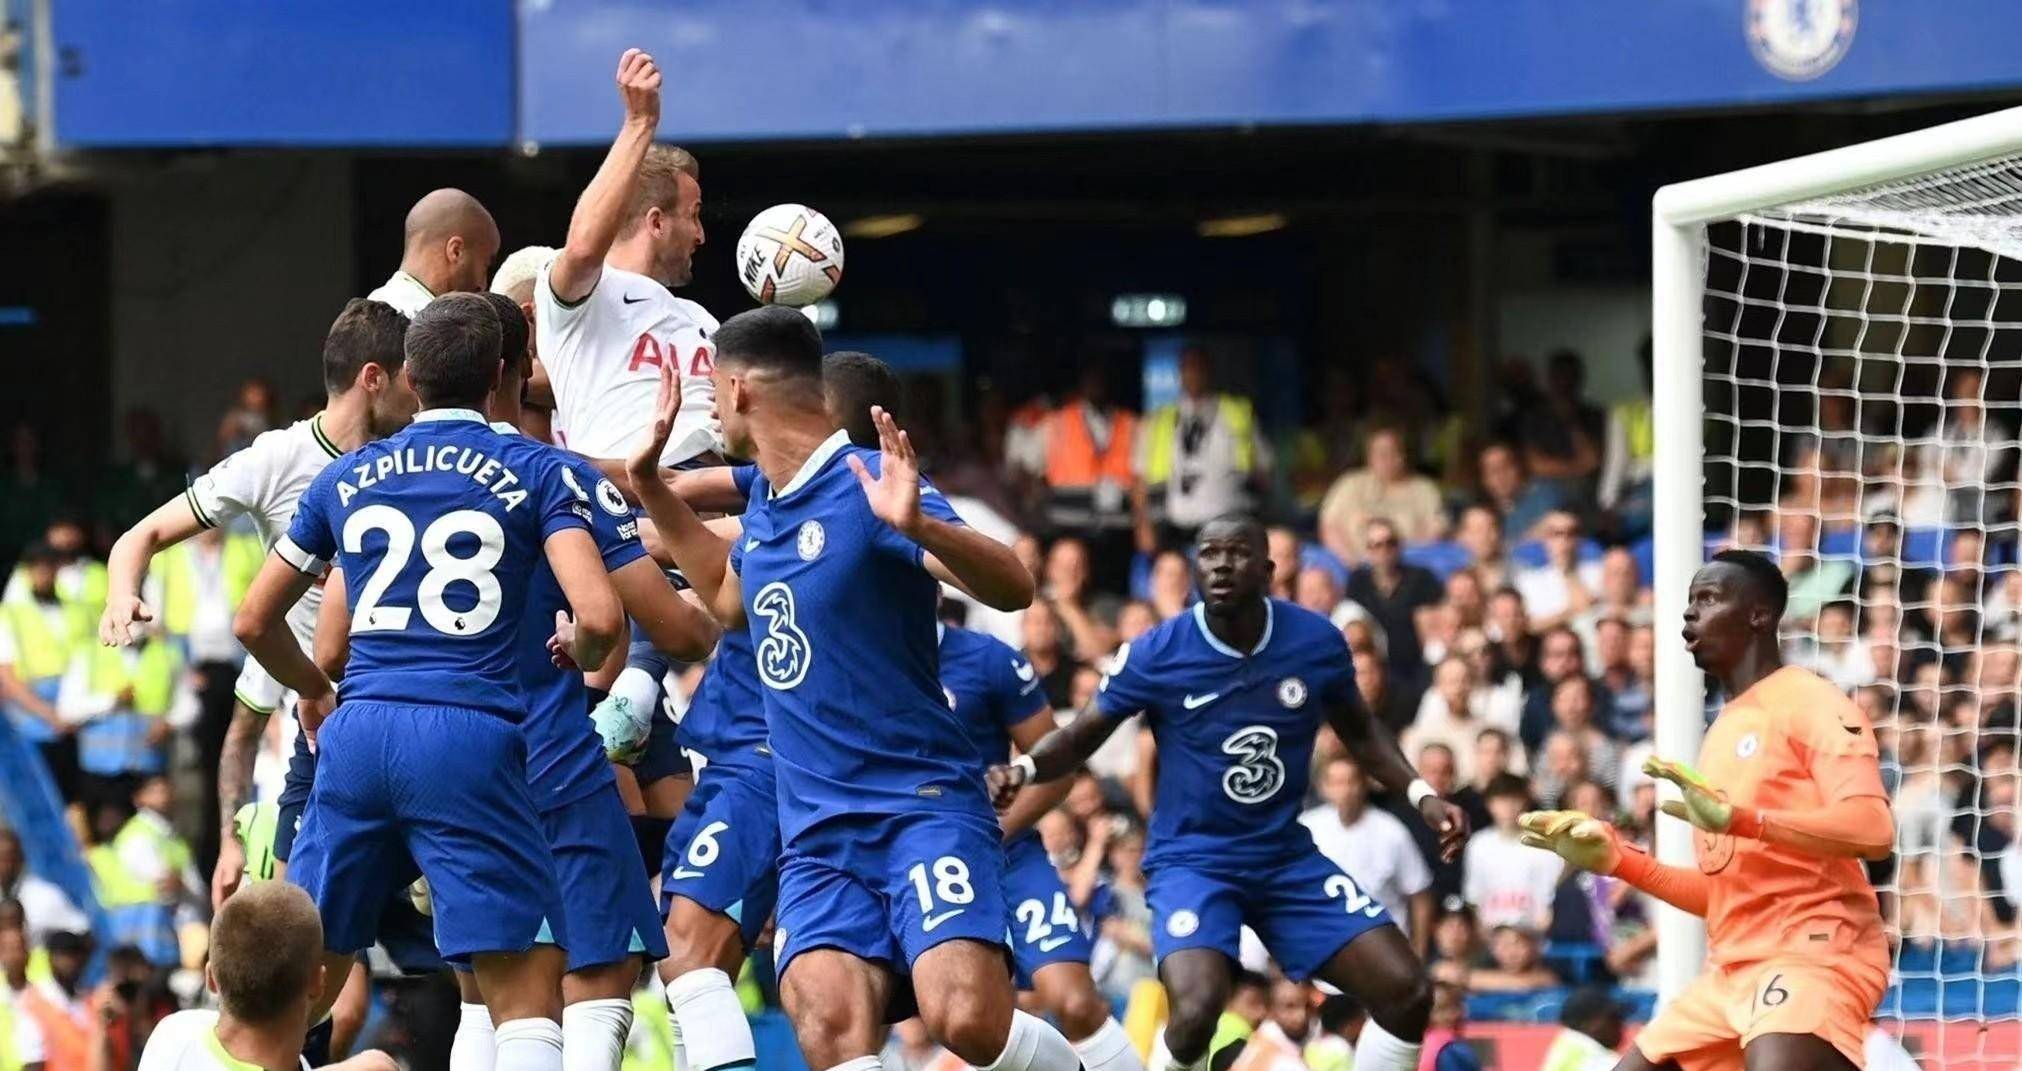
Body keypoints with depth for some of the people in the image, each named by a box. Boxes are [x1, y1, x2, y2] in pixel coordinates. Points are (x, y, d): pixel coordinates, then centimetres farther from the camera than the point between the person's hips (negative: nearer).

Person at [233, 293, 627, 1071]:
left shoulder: (346, 478, 16)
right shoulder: (536, 472, 5)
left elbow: (254, 622, 21)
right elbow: (600, 617, -8)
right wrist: (580, 654, 15)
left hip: (358, 734, 4)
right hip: (469, 735, -4)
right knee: (527, 985, -3)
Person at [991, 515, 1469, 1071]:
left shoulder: (1316, 642, -6)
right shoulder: (1156, 655, -14)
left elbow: (1360, 733, 12)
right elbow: (1080, 737, -3)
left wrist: (1421, 795, -1)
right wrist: (1024, 770, -23)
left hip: (1290, 859, 4)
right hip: (1192, 862, -4)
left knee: (1407, 994, -5)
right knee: (1197, 1010, -30)